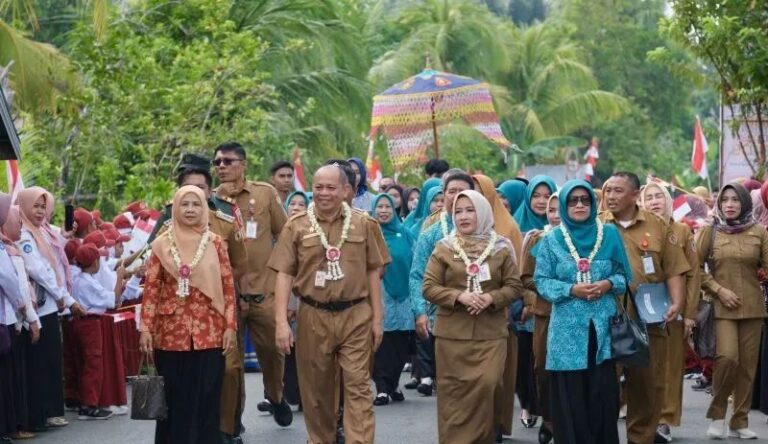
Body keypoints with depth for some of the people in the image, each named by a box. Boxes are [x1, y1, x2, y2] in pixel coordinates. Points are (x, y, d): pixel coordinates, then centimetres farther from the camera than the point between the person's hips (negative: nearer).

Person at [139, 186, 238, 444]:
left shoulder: (215, 243, 4)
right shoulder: (162, 244, 4)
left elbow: (228, 287, 3)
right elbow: (151, 289, 2)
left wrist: (231, 327, -3)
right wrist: (146, 328, -4)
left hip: (208, 332, 0)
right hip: (171, 332, 0)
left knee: (207, 399, 2)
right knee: (174, 400, 4)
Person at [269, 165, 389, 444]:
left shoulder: (364, 224, 3)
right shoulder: (296, 226, 1)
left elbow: (373, 272, 6)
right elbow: (284, 274, -1)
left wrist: (377, 318, 2)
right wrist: (281, 322, -9)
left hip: (356, 316, 0)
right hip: (313, 317, 1)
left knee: (358, 387, -4)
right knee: (316, 389, 10)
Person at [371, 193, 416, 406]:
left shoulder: (405, 234, 10)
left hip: (403, 298, 2)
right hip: (379, 298, -2)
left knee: (401, 345, 2)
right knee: (381, 344, -5)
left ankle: (393, 383, 17)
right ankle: (383, 387, -3)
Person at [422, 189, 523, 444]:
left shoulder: (501, 247, 6)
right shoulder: (444, 248, 5)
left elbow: (514, 285, 5)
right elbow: (429, 287, 1)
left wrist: (491, 298, -14)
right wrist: (459, 296, -14)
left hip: (491, 333, 0)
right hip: (452, 333, 0)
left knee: (486, 386, -11)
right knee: (454, 392, 1)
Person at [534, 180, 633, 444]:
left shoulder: (609, 234, 6)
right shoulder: (552, 240, 3)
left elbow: (623, 274, 11)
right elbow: (541, 281, 1)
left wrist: (609, 284, -10)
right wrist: (571, 290, -13)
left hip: (602, 326, 1)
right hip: (568, 328, -1)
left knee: (603, 393, -1)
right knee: (571, 396, -1)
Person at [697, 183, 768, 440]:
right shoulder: (709, 232, 3)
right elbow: (696, 268, 2)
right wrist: (719, 289, -7)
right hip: (722, 307, -2)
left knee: (747, 364, 2)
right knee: (727, 357, -18)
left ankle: (740, 421, 12)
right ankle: (717, 414, 1)